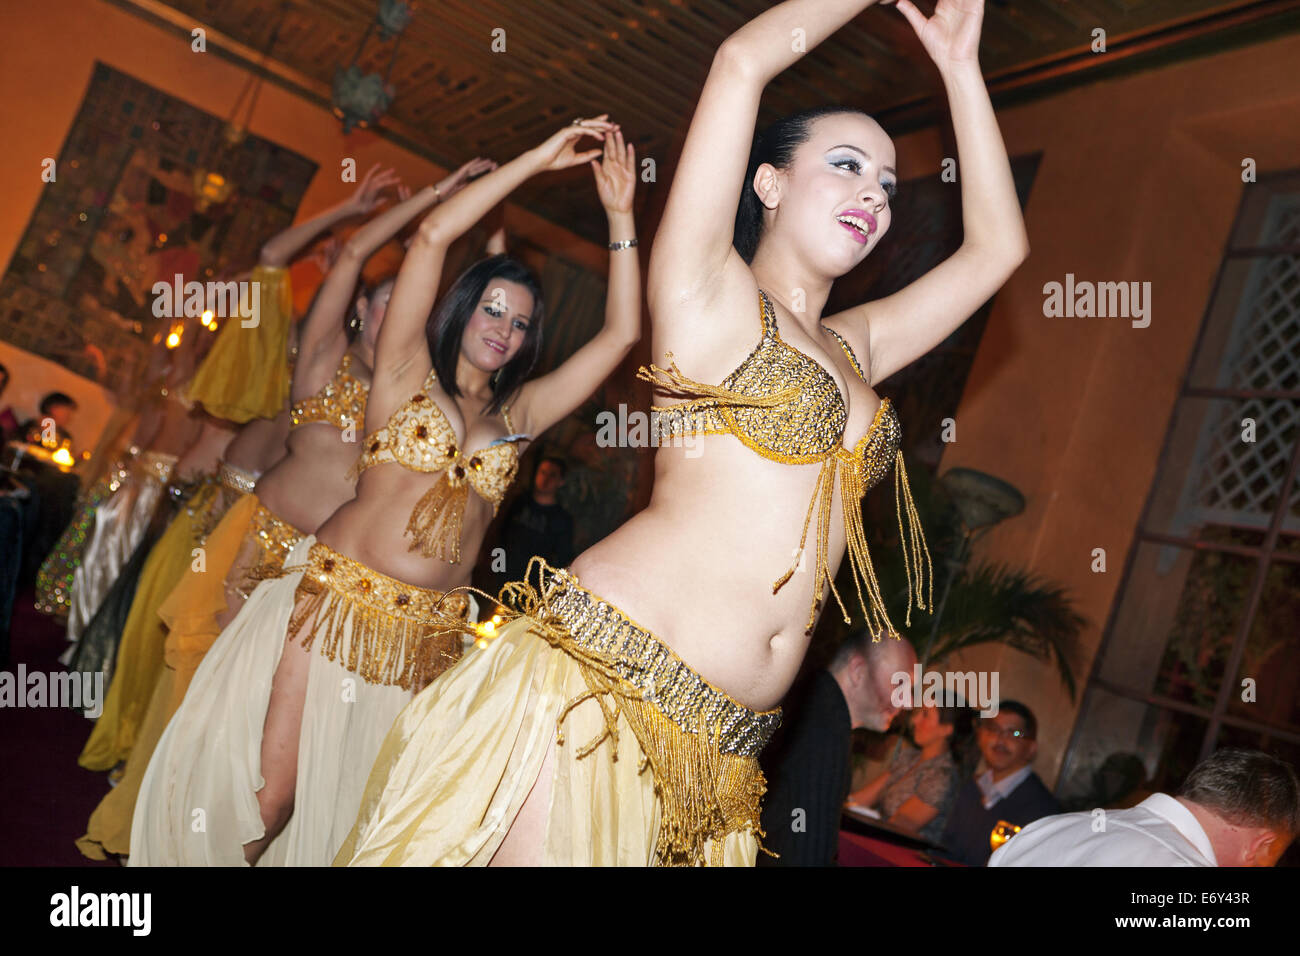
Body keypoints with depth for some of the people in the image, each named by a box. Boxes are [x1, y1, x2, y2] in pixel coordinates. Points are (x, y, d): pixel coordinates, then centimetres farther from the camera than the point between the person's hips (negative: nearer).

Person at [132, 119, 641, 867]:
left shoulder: (519, 414, 13)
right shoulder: (407, 372, 5)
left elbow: (620, 335, 10)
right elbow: (433, 235, -4)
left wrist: (621, 216, 6)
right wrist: (535, 161, -1)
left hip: (429, 633, 3)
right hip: (338, 603, -3)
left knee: (359, 807, 5)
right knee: (270, 794, -6)